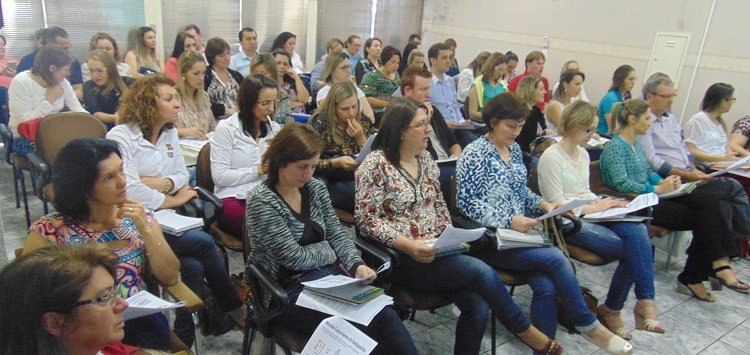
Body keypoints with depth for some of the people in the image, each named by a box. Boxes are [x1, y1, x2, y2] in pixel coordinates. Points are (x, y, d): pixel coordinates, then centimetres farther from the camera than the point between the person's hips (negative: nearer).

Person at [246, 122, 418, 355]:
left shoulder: (316, 188, 6)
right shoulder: (261, 202, -14)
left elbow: (338, 234, 7)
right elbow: (295, 258, -16)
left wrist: (357, 265, -11)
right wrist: (329, 251, -1)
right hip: (288, 290, -5)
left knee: (384, 316, -20)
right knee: (360, 329, -25)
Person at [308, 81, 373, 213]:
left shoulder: (364, 121, 4)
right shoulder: (321, 123, -8)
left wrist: (360, 137, -11)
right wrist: (336, 162, -24)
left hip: (359, 179, 5)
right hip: (331, 183, -4)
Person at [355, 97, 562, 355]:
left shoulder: (425, 159, 10)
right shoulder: (375, 165, -10)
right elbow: (366, 219, -15)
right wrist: (408, 245, -24)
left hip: (434, 252, 7)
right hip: (399, 258, -6)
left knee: (478, 306, -15)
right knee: (481, 271, -19)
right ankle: (525, 331, 4)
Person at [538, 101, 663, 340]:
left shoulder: (583, 154, 15)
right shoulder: (551, 157, -12)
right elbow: (558, 205, -15)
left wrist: (605, 204, 4)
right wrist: (595, 207, -10)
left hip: (591, 214, 7)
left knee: (638, 232, -23)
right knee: (633, 248, -20)